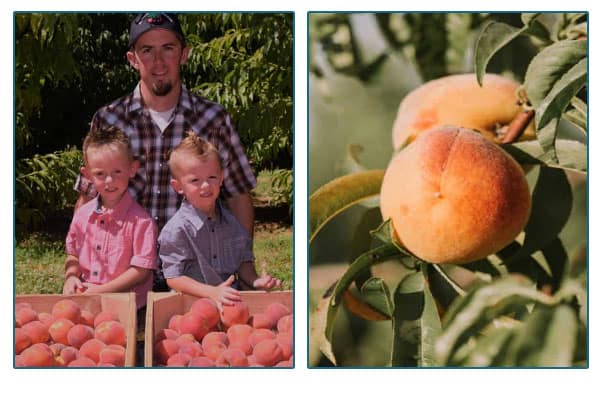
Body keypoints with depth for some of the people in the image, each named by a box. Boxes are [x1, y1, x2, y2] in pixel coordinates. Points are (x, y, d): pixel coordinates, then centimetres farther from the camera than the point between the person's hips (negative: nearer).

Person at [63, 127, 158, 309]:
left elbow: (141, 270, -9)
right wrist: (71, 277, 2)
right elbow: (73, 254, 23)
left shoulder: (140, 220, -7)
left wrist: (103, 290, -12)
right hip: (84, 298, 5)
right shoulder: (82, 215, 10)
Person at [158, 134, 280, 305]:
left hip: (233, 299, 5)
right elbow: (173, 278, -10)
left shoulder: (230, 222, 13)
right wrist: (212, 292, -21)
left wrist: (255, 280, -1)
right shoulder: (176, 229, -7)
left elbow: (243, 260, 21)